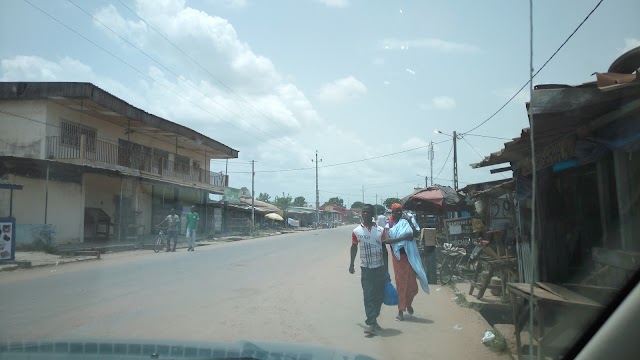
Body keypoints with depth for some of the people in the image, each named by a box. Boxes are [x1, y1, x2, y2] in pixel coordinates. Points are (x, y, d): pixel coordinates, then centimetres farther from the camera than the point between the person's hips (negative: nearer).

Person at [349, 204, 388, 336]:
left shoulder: (380, 230, 0)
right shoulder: (356, 231, -2)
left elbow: (384, 249, 5)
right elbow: (354, 247, 11)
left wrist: (386, 268, 4)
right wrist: (351, 264, 17)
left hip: (380, 267, 2)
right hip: (365, 268, -2)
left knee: (379, 295, 9)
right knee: (368, 296, -7)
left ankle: (373, 320, 24)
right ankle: (371, 323, -8)